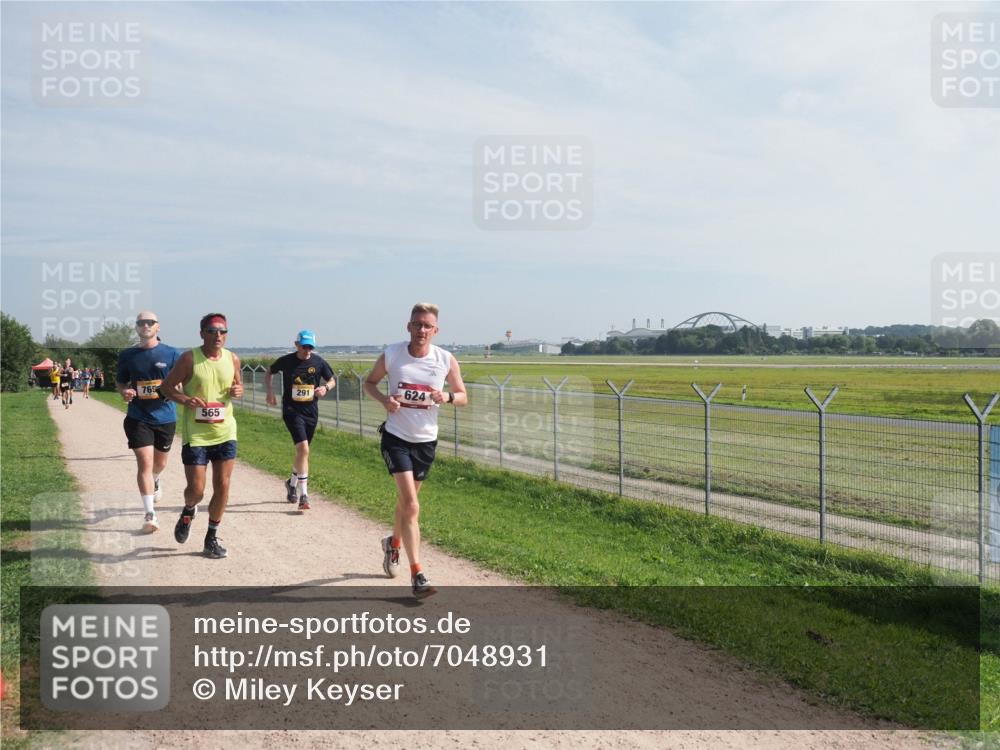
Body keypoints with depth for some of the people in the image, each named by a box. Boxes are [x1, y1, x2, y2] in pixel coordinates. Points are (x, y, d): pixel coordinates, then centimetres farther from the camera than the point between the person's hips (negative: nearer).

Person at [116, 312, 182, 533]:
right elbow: (120, 382, 13)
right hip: (138, 418, -1)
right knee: (145, 463, -10)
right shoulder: (127, 356, 3)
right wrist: (124, 392, -10)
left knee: (160, 462, 19)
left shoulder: (171, 354, -3)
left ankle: (154, 481, 55)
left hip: (165, 417, 1)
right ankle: (150, 515, -6)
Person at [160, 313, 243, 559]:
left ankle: (212, 537, 19)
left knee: (223, 485, 3)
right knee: (196, 489, -3)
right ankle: (188, 511, 34)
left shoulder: (232, 359, 4)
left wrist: (238, 390, -4)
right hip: (195, 434, -3)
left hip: (225, 432, 3)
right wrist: (185, 400, -21)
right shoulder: (189, 358, -8)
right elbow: (167, 386, -2)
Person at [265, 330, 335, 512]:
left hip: (311, 411, 4)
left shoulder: (318, 362, -1)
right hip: (292, 410, -4)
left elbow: (332, 380, 11)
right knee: (303, 448, -19)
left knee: (302, 451, 15)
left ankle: (292, 483, 42)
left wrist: (325, 388, -11)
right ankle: (303, 495, -16)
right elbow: (269, 372, 13)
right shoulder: (286, 361, -5)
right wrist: (269, 391, -2)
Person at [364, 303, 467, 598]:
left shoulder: (446, 360, -4)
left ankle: (393, 543, 49)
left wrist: (448, 397, -18)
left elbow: (463, 397, 5)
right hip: (396, 437, -3)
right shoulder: (391, 355, -7)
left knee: (406, 500, 19)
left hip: (426, 440, 3)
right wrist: (383, 399, -13)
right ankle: (417, 574, -9)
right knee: (411, 505, -13)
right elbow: (369, 382, 8)